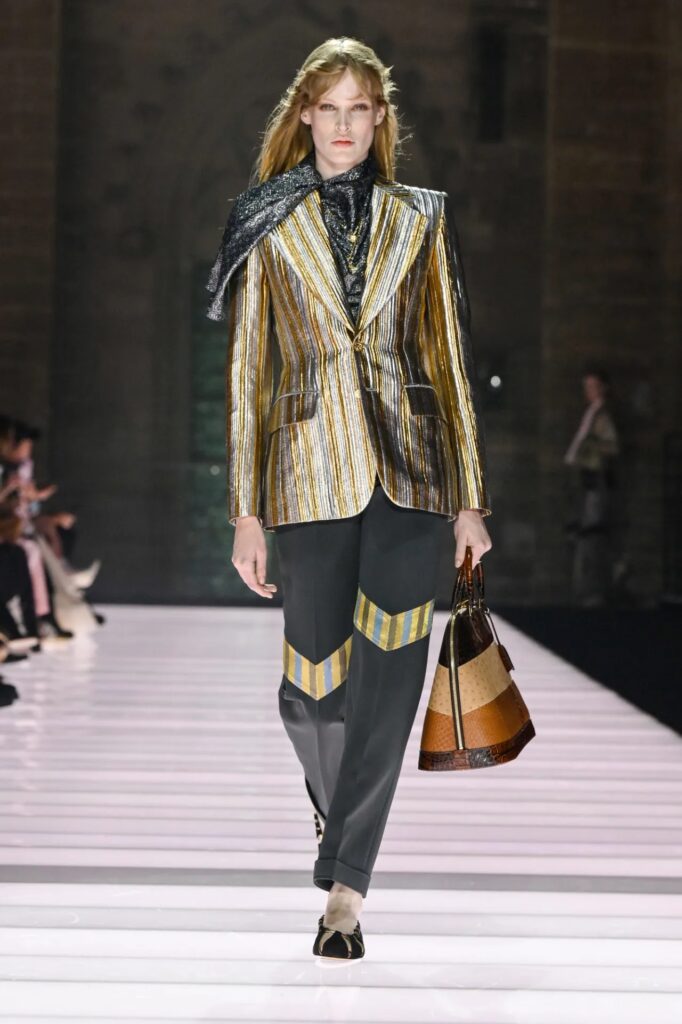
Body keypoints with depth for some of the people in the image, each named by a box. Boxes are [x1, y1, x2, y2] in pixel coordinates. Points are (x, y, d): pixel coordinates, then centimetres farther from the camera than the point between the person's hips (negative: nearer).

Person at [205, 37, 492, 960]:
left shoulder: (420, 221, 10)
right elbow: (246, 371, 5)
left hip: (409, 468, 1)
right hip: (310, 473, 0)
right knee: (314, 678, 3)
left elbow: (450, 358, 10)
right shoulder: (268, 227, 7)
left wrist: (470, 497, 6)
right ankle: (333, 805, 37)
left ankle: (345, 883, 1)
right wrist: (246, 511, 0)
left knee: (386, 675, -6)